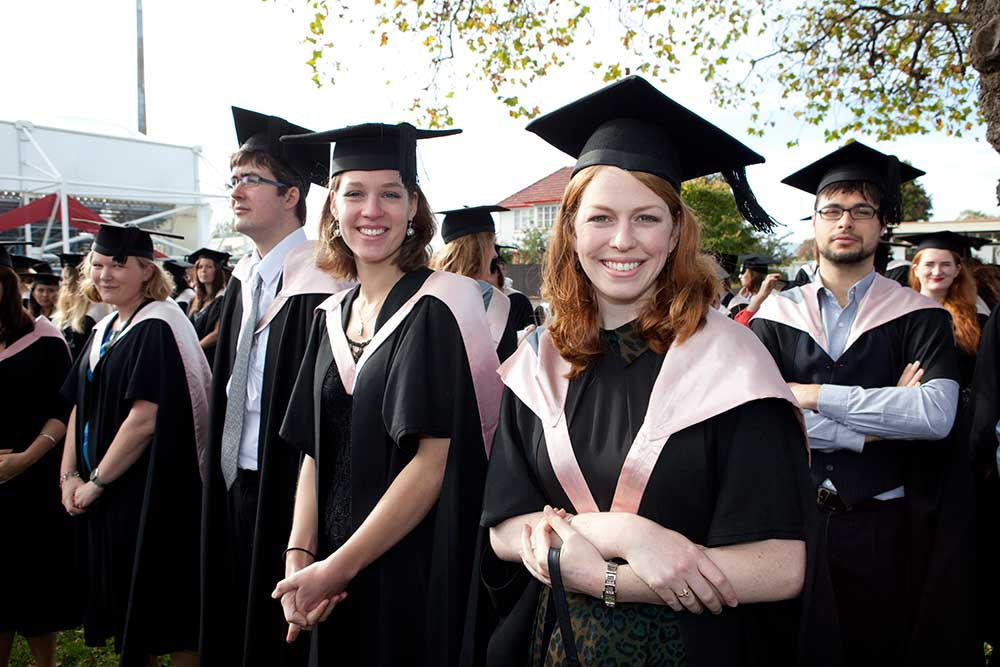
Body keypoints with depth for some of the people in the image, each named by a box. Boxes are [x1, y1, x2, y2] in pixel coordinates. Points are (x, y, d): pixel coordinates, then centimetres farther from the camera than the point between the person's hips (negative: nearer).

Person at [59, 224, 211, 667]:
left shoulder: (157, 329, -16)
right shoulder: (104, 330, 11)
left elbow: (146, 419, -22)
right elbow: (80, 407, 13)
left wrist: (96, 482, -14)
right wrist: (69, 474, 1)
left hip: (148, 495, -8)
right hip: (103, 496, 8)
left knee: (160, 611, 3)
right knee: (123, 600, 18)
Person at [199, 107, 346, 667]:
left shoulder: (318, 281, -17)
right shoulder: (245, 279, 10)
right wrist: (223, 471, 16)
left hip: (288, 483, -8)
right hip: (237, 479, 8)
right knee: (239, 615, 20)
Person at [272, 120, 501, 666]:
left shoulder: (437, 308, -13)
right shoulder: (331, 317, 6)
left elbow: (434, 462, -19)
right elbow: (316, 453, 6)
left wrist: (338, 568, -16)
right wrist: (300, 557, -7)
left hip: (415, 578, -6)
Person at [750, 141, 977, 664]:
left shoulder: (920, 317, -1)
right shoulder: (775, 317, 3)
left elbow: (936, 414, -19)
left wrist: (812, 395, -18)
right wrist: (879, 422, -14)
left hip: (885, 527, -1)